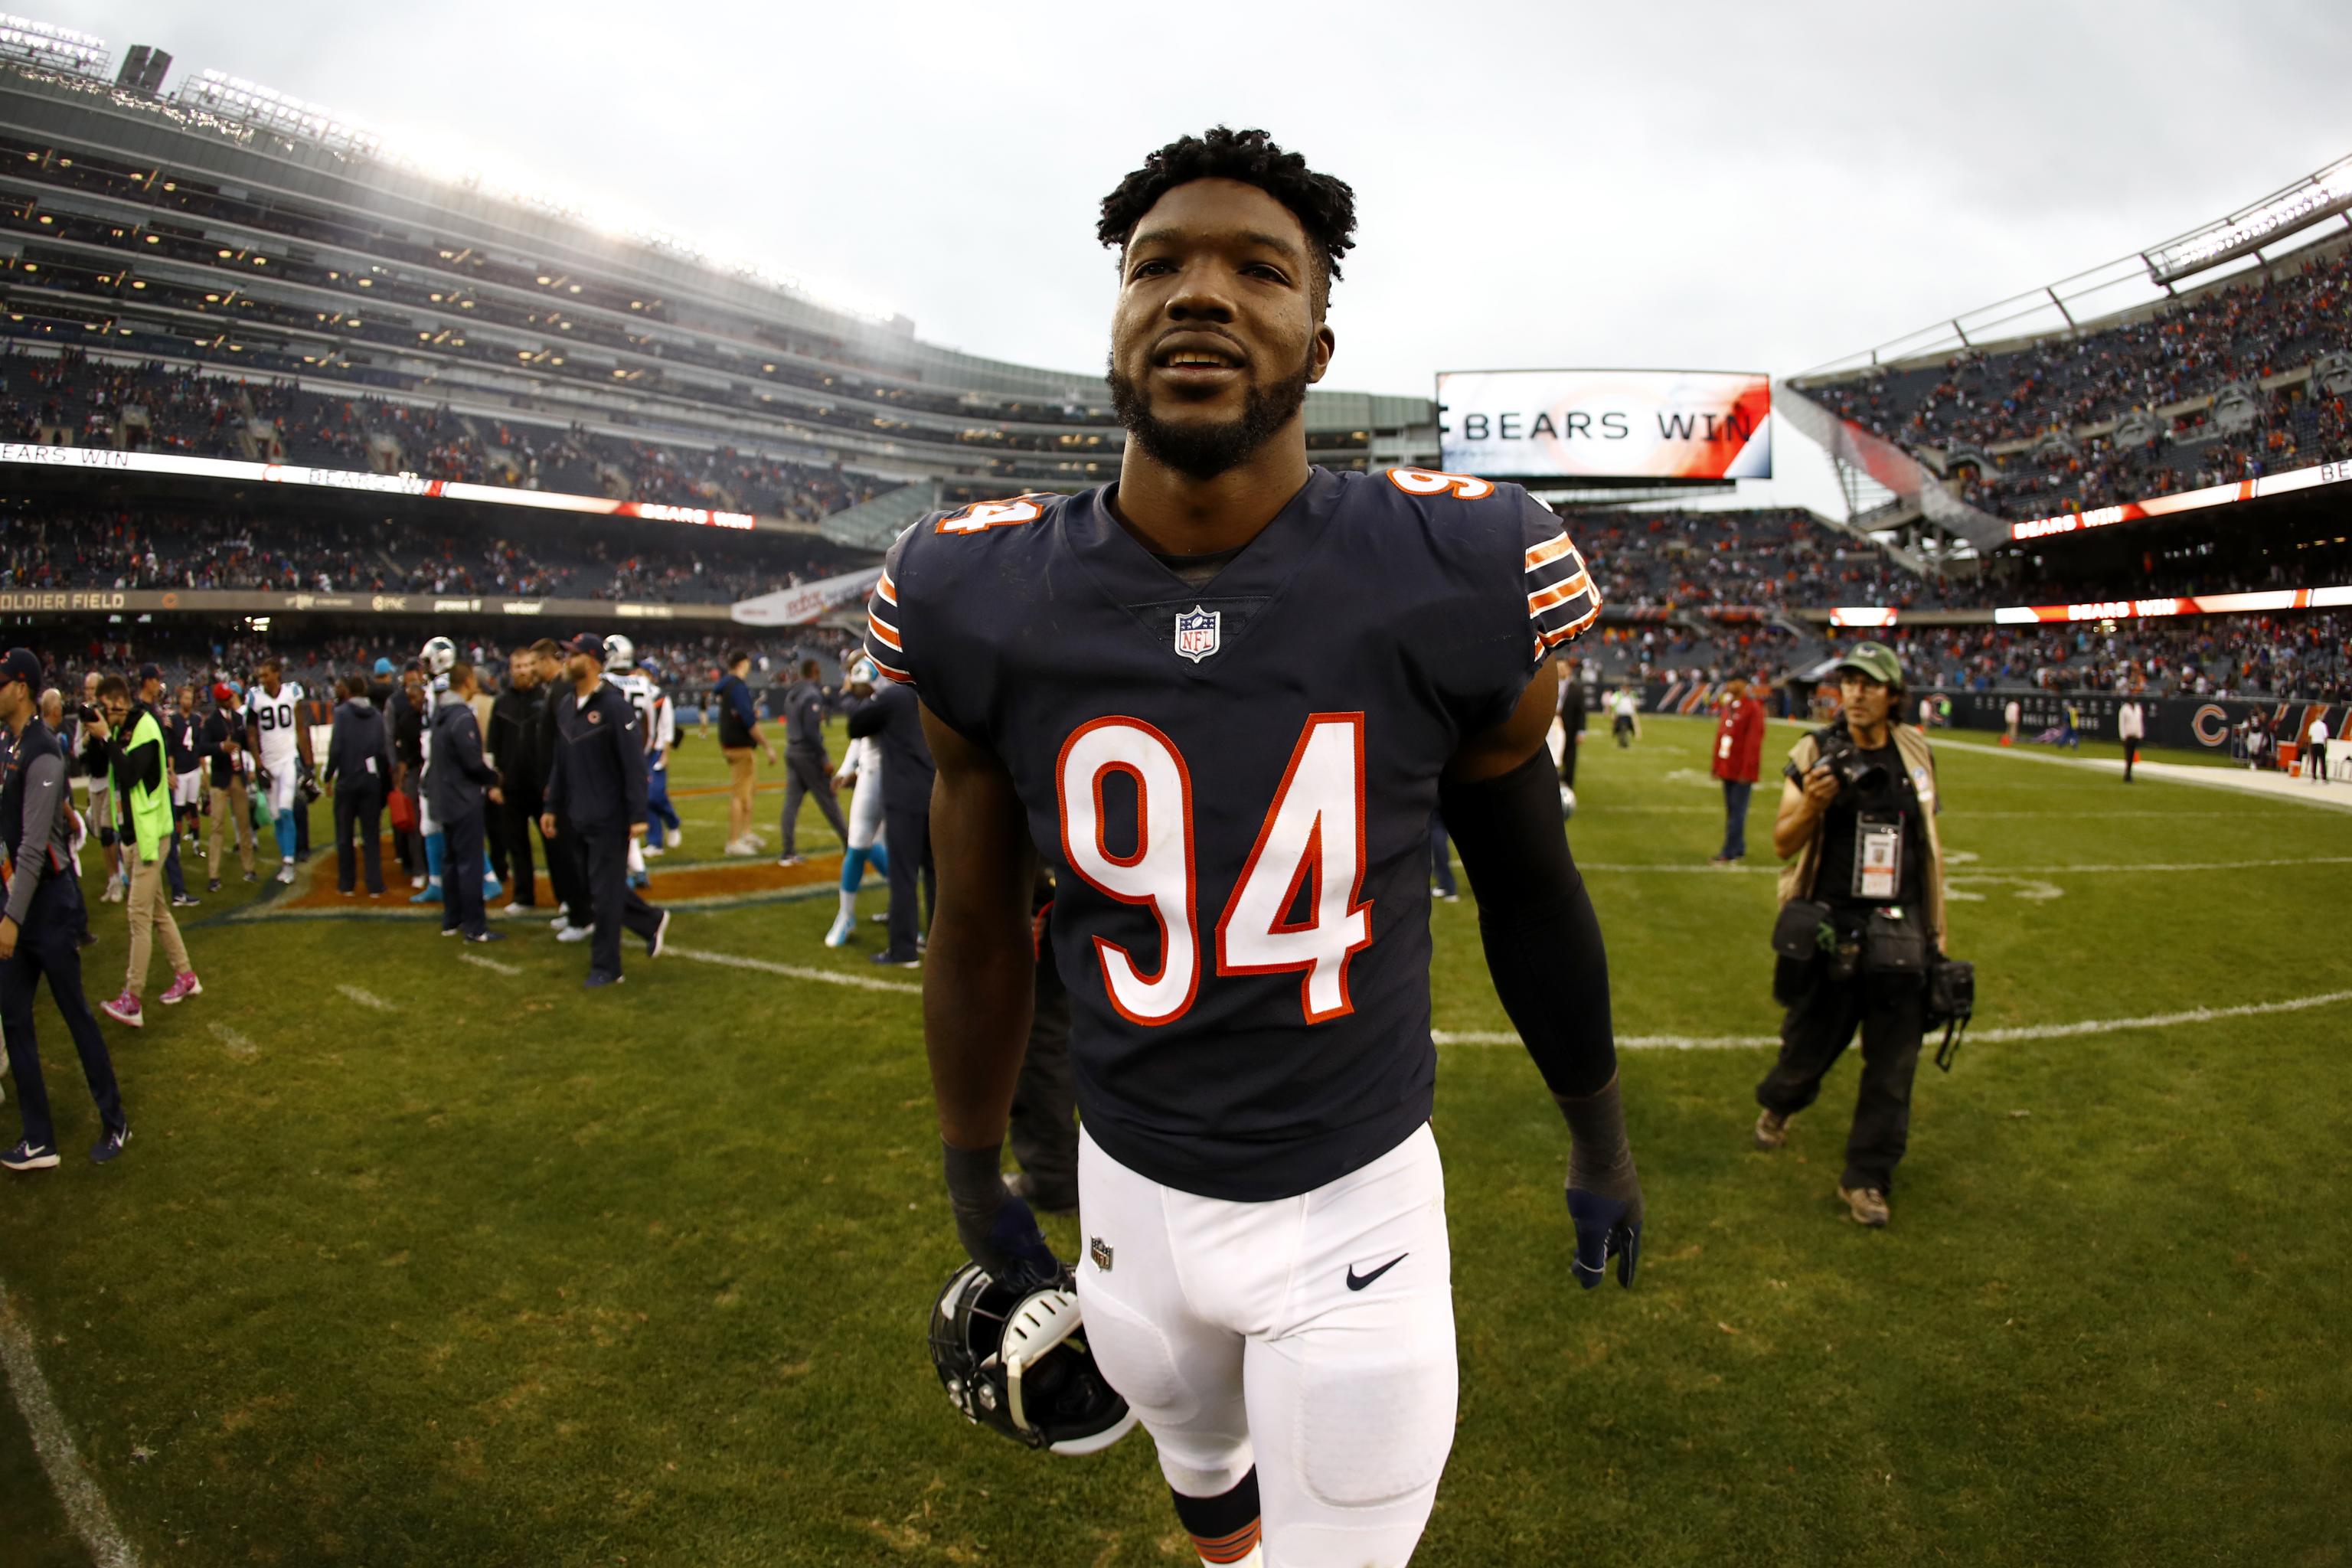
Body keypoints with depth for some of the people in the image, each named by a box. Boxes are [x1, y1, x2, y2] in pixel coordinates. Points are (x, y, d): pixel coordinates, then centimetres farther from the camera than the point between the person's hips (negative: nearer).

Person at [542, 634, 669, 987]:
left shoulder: (614, 705, -13)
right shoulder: (565, 704, 10)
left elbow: (634, 763, -16)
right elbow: (560, 762, 17)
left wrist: (638, 815, -18)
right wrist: (552, 807, 15)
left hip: (609, 819, -7)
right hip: (578, 818, 7)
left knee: (604, 892, 0)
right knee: (595, 888, 14)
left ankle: (605, 968, 11)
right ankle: (653, 921, 32)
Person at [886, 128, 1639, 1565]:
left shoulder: (1453, 579, -18)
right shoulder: (983, 606, -13)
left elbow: (1528, 882, -2)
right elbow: (979, 927, 0)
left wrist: (1603, 1136, 9)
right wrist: (975, 1180, 11)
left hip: (1359, 1194, -2)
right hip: (1134, 1190, 3)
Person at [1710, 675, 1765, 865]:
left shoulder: (1753, 708, -12)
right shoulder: (1728, 706, 13)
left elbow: (1754, 742, -16)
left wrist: (1747, 771, -18)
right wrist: (1717, 766, 13)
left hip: (1742, 772, -8)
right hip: (1727, 769, 8)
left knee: (1737, 813, -4)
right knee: (1731, 811, 13)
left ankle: (1729, 853, -3)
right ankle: (1739, 850, 22)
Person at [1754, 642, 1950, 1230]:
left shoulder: (1917, 755, 5)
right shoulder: (1815, 754, -3)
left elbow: (1930, 846, 14)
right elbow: (1783, 846, -5)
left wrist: (1937, 928, 13)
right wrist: (1812, 804, -25)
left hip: (1899, 934, 2)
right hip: (1830, 931, -2)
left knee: (1892, 1066, 3)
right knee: (1810, 1042, 9)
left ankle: (1866, 1178, 16)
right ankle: (1777, 1105, 42)